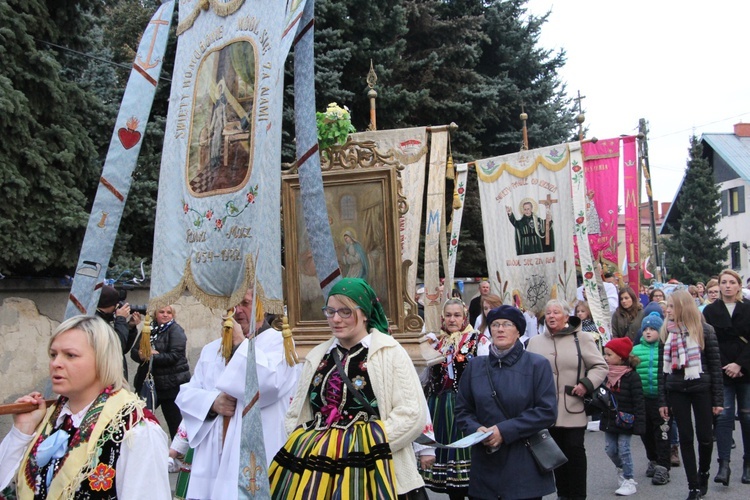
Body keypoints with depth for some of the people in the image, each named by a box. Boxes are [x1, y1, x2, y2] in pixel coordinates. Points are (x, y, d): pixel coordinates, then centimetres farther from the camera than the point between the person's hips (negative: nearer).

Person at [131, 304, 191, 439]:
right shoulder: (149, 330, 11)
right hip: (149, 383, 6)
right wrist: (141, 355, -18)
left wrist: (151, 356, -18)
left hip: (172, 385, -6)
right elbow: (134, 351, 5)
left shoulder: (175, 330, -6)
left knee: (175, 422, 1)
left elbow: (175, 356, -18)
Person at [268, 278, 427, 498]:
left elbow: (412, 413, -9)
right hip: (314, 461, 5)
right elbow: (297, 413, 19)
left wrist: (371, 445, -14)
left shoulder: (390, 353, -3)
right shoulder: (318, 355, 13)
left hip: (367, 464, -4)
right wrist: (297, 446, 4)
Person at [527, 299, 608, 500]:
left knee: (574, 449, -2)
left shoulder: (582, 339, 1)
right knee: (557, 451, 11)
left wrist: (586, 383, -13)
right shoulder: (535, 342, 12)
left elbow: (600, 366, 1)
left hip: (574, 410, -3)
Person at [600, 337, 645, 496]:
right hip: (609, 419, 6)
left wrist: (639, 424, -18)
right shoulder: (605, 374, 4)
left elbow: (639, 402, -15)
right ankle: (622, 469, 35)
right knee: (610, 449, 9)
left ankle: (628, 481, 12)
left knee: (623, 449, -2)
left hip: (624, 421, -6)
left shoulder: (632, 376, -13)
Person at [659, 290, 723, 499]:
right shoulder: (666, 332, 4)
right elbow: (663, 368, 6)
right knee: (686, 438, 4)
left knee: (705, 436, 3)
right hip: (676, 390, 2)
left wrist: (718, 399, -5)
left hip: (701, 388, -2)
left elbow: (715, 365, -3)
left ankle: (703, 474, 30)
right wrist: (662, 400, 4)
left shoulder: (705, 330, -4)